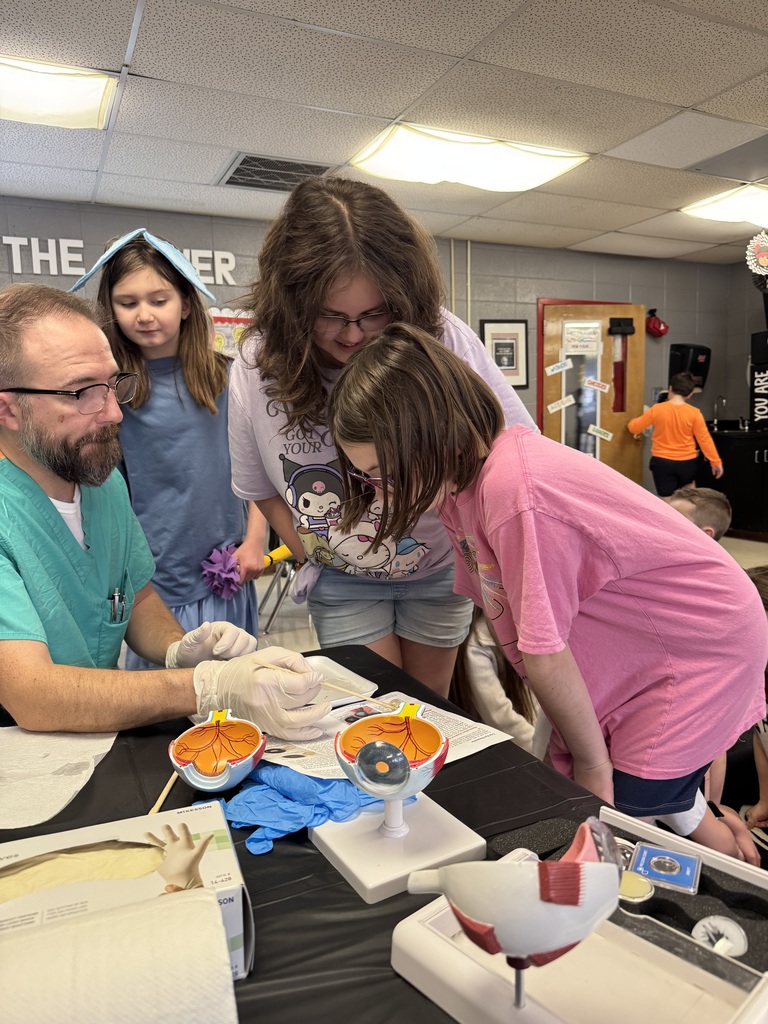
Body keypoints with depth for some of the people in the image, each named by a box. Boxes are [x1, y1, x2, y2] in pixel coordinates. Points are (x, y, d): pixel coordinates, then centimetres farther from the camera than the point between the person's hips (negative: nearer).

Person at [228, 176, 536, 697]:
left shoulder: (443, 338, -27)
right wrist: (318, 553, -6)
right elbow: (264, 488, -2)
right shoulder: (257, 370, -20)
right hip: (343, 582, 0)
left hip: (439, 567, 1)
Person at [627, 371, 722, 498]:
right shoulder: (694, 413, -8)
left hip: (662, 462, -1)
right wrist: (716, 461, 5)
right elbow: (704, 439, -5)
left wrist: (634, 421, 25)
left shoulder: (657, 409, -10)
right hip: (687, 462, 2)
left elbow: (633, 427, 1)